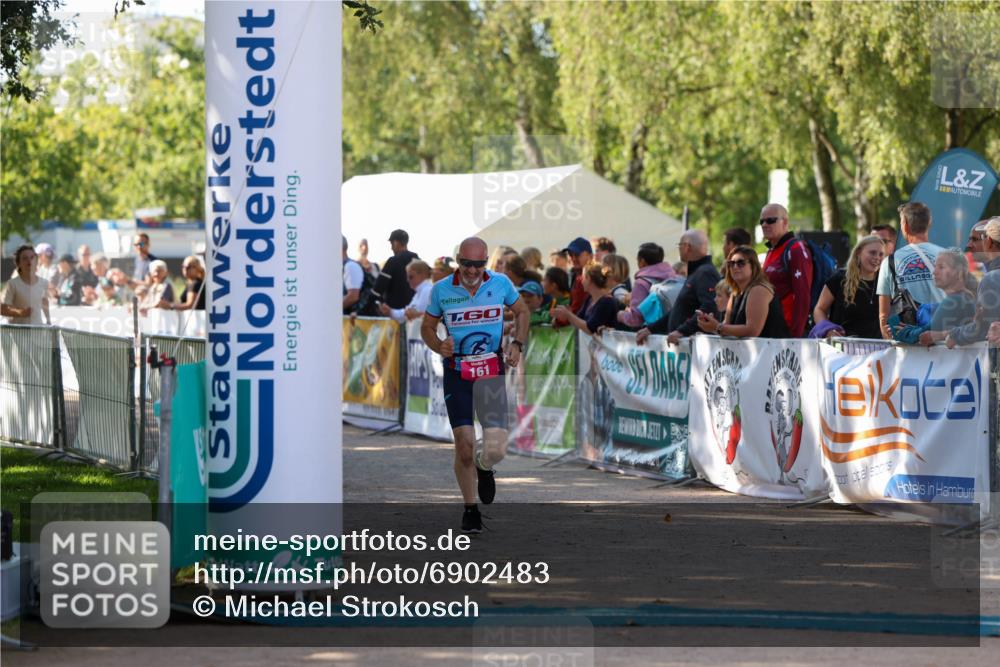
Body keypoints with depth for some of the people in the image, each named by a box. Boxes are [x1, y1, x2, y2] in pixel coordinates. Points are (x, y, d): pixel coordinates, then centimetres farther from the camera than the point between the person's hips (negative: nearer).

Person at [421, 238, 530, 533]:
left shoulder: (501, 284, -1)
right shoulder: (441, 290, -2)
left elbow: (522, 312, 16)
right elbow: (427, 326, 10)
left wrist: (517, 344, 0)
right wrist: (438, 345, -11)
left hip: (491, 370, 0)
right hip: (456, 373, 0)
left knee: (496, 449, -12)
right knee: (464, 444, -6)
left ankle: (484, 468, 26)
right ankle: (470, 508, 16)